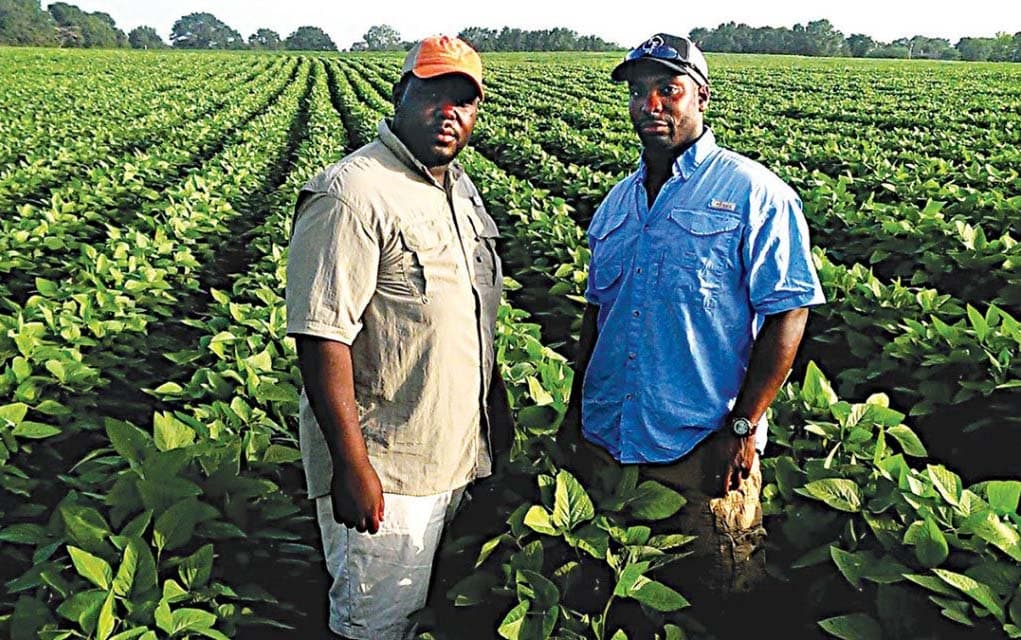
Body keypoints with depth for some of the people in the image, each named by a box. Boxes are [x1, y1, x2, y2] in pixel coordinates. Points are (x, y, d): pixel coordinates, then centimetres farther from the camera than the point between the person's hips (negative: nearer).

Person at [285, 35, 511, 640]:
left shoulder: (459, 186, 9)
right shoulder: (351, 196, -20)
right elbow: (321, 336, -25)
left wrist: (496, 398, 19)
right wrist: (350, 465, -26)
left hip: (455, 450, 9)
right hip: (383, 465, -8)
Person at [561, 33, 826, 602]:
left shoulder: (754, 195, -9)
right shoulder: (617, 203, 11)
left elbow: (787, 316, -13)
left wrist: (743, 428, -17)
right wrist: (575, 409, 14)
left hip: (702, 448, -6)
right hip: (605, 440, 6)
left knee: (720, 593, 10)